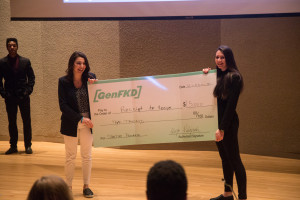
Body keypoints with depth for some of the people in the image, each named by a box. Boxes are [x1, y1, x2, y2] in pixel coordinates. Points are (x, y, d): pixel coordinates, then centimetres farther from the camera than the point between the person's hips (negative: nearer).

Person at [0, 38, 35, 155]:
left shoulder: (25, 61, 5)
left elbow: (31, 77, 8)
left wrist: (28, 90, -4)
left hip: (23, 96, 0)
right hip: (10, 97, 0)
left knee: (27, 122, 1)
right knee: (12, 122, 5)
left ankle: (28, 145, 9)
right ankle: (13, 146, 12)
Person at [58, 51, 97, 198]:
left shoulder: (90, 78, -4)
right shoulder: (63, 81, -9)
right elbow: (63, 106, -12)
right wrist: (80, 118, -19)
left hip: (87, 122, 2)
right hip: (71, 123, -2)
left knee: (87, 156, 9)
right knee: (70, 157, 6)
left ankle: (86, 186, 20)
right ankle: (68, 187, 17)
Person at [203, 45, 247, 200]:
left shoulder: (234, 77, -13)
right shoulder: (218, 75, 11)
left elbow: (231, 105, -18)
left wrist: (222, 128, -20)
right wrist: (206, 76, 7)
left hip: (228, 123, -9)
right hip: (218, 122, 9)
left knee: (234, 159, -6)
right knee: (225, 158, 15)